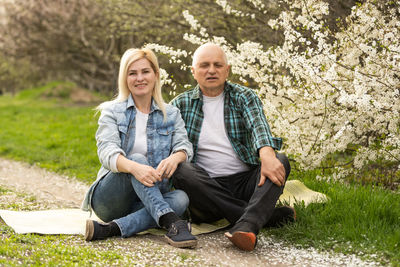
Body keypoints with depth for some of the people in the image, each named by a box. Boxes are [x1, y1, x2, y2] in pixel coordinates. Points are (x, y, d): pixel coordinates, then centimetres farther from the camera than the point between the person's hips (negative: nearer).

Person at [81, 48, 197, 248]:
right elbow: (107, 151, -14)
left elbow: (184, 144, -3)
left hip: (146, 200, 3)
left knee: (181, 199, -30)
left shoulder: (171, 114, 13)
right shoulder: (112, 111, 3)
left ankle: (110, 229, -39)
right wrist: (133, 167, -37)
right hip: (108, 199, -2)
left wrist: (175, 158, -30)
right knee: (138, 159, -31)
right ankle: (171, 223, -47)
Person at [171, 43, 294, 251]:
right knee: (181, 171, -31)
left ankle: (246, 226, -51)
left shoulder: (244, 97, 8)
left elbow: (258, 125, -13)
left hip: (245, 181, 0)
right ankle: (270, 215, -30)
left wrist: (267, 156, -36)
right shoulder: (182, 104, 11)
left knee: (280, 161, -25)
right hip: (206, 186, 0)